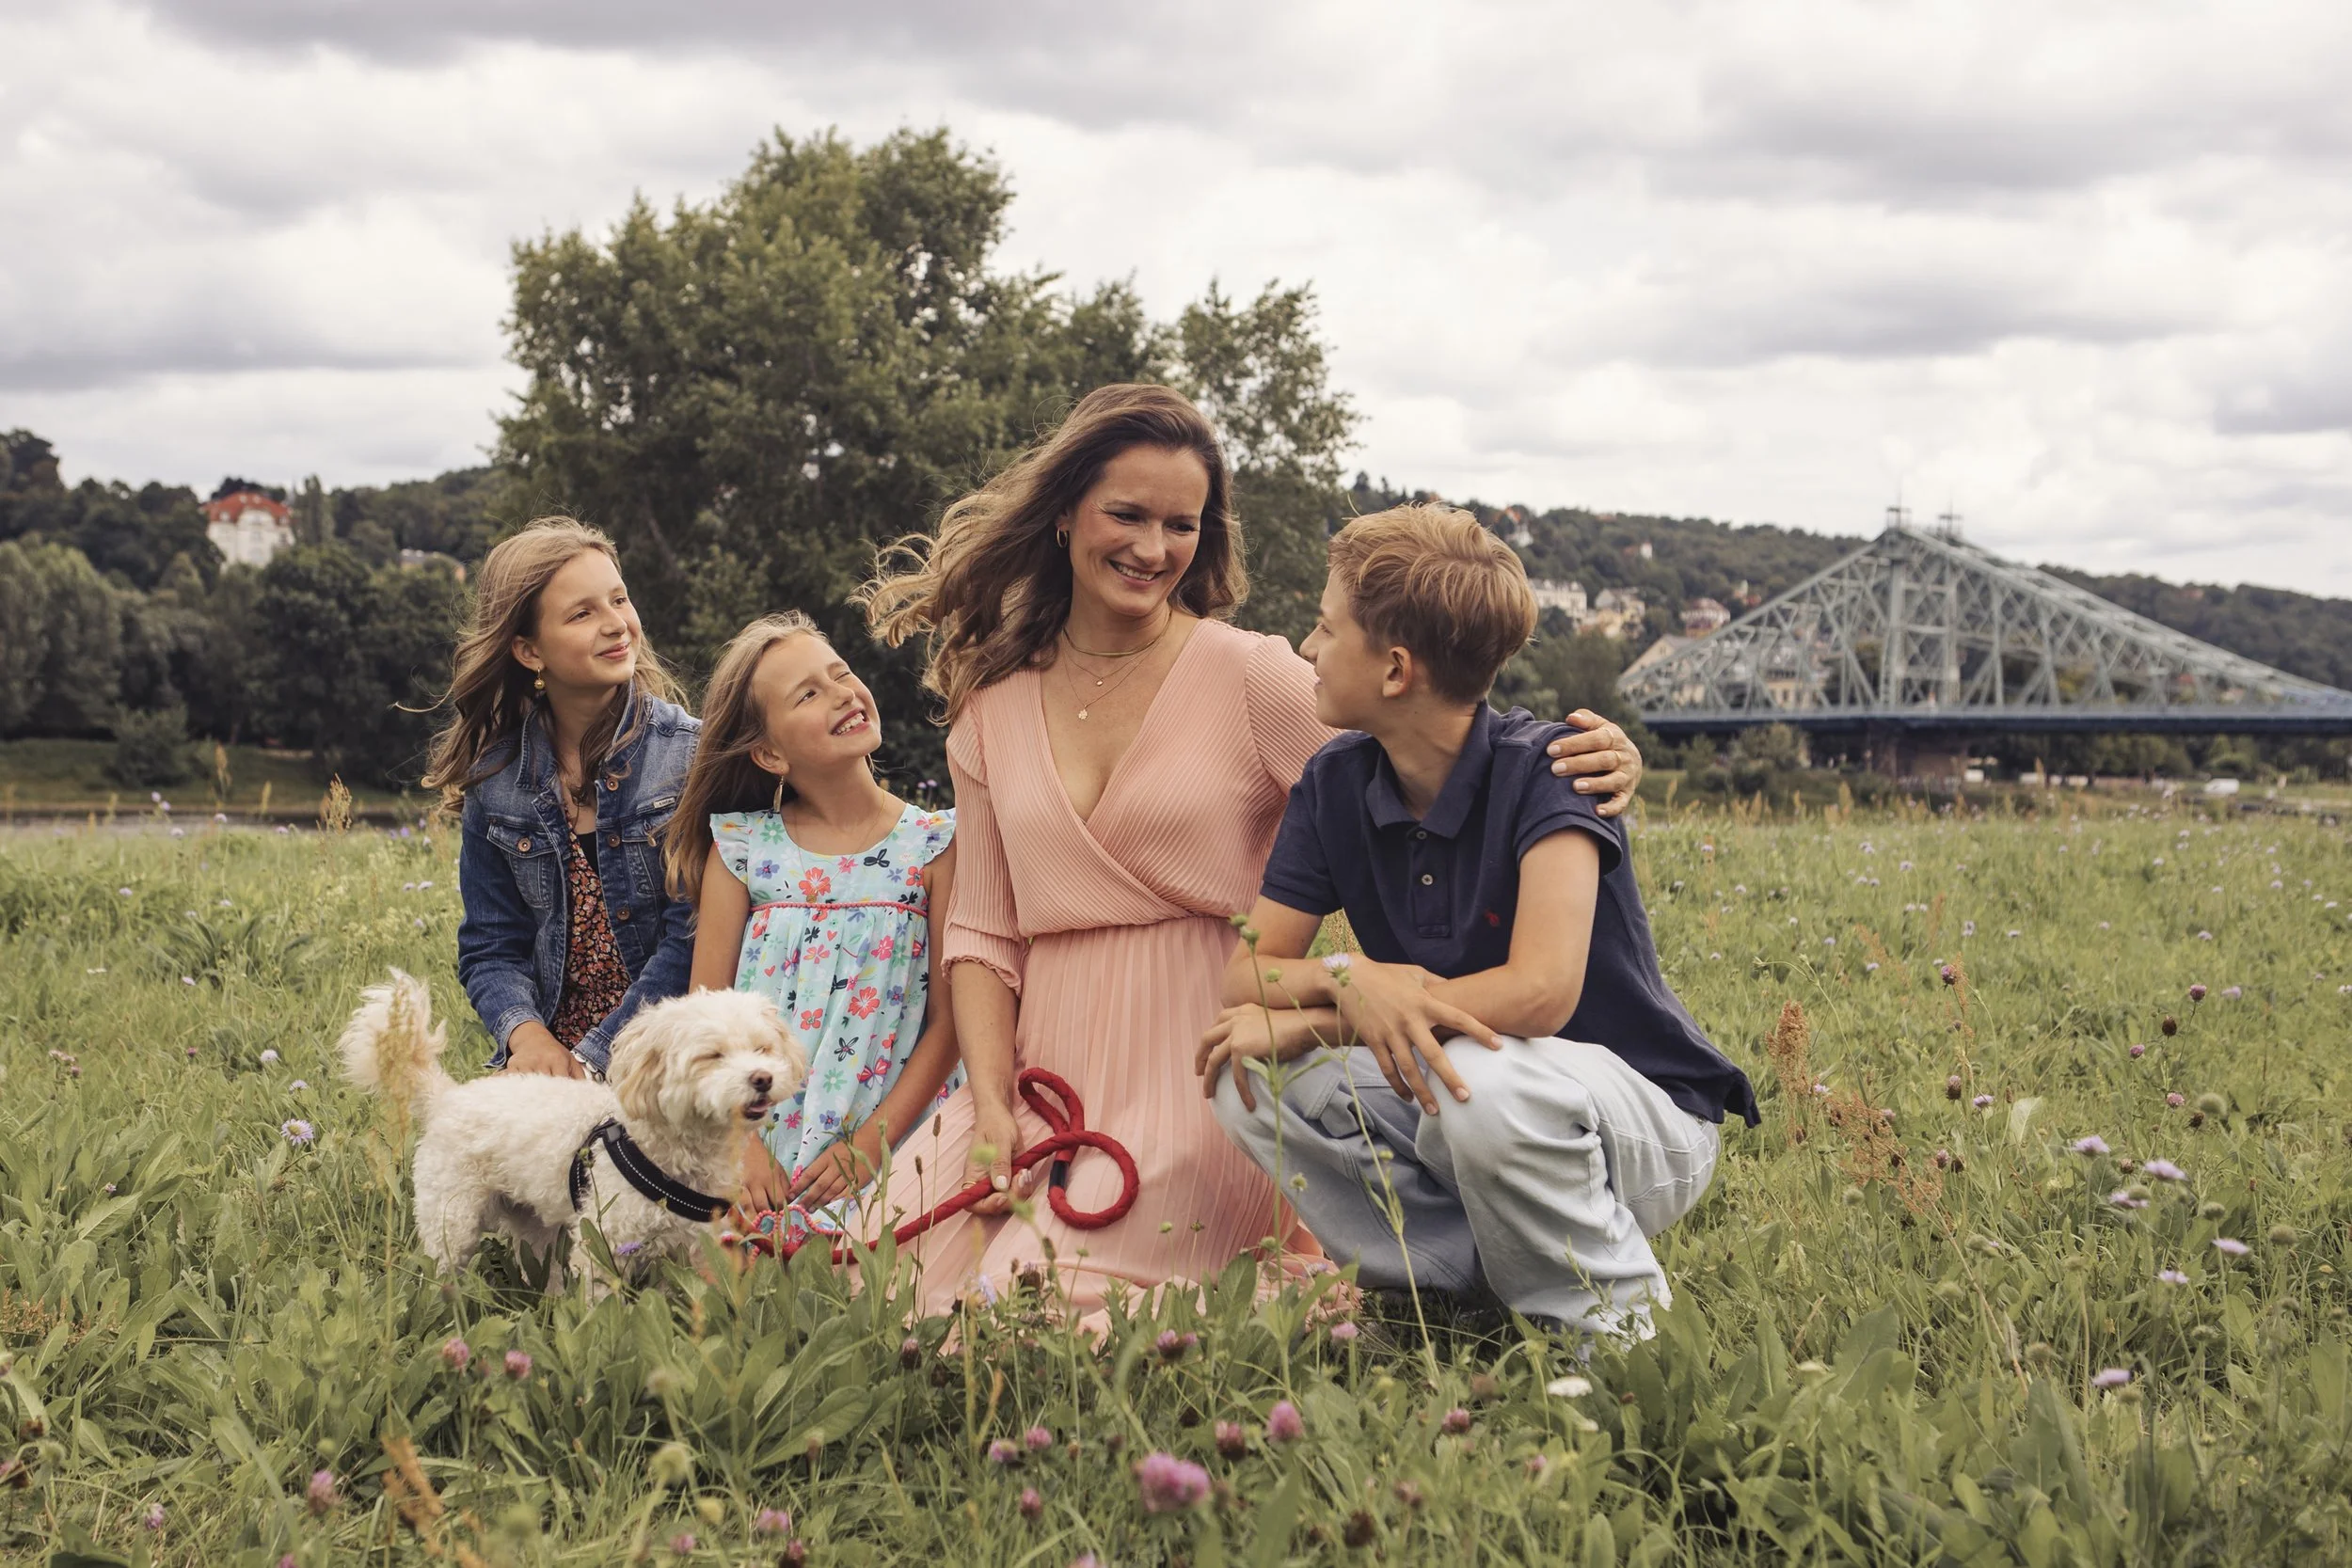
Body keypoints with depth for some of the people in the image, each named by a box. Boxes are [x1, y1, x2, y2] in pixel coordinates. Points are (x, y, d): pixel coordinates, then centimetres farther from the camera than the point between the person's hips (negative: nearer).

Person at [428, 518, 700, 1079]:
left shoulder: (689, 755, -4)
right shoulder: (496, 781, 6)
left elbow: (694, 941, -9)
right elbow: (489, 947, 9)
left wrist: (591, 1059, -16)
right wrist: (526, 1033, -12)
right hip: (544, 1059, 3)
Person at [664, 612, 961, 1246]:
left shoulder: (934, 843, 1)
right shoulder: (740, 846, 5)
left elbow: (949, 1020, -1)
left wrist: (870, 1144, -10)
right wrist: (739, 1142, -10)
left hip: (884, 1152, -1)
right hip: (756, 1146, 2)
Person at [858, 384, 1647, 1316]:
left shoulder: (1252, 676, -1)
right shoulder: (991, 707, 10)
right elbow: (980, 932, 11)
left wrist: (1574, 771, -26)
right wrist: (991, 1107, -4)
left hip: (1197, 1073, -4)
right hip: (1043, 1084, 4)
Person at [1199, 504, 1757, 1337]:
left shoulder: (1541, 771, -20)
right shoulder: (1334, 785, -2)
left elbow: (1538, 994, -31)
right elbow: (1247, 973, -3)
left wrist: (1311, 1023, -25)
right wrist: (1345, 979, -29)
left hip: (1649, 1121, -5)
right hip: (1438, 1101, 6)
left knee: (1479, 1080, -39)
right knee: (1249, 1073, -17)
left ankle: (1618, 1321, -12)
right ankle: (1471, 1282, -9)